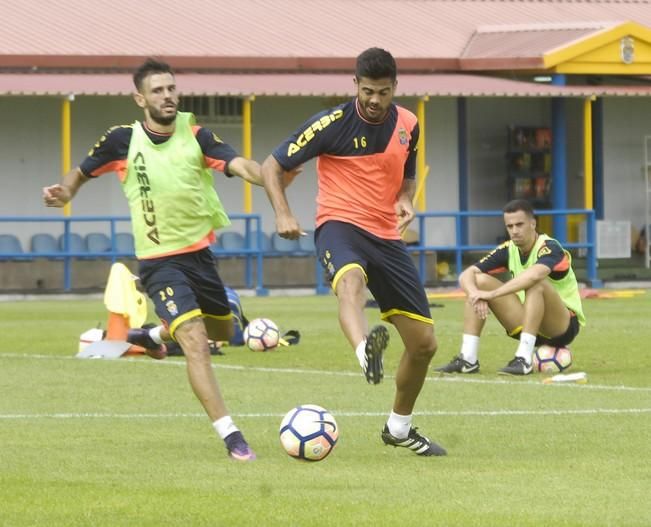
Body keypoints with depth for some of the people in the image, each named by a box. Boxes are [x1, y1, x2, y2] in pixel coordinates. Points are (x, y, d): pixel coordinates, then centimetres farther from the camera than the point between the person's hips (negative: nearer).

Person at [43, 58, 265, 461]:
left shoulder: (196, 136, -7)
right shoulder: (123, 140, -8)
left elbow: (240, 165, -22)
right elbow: (82, 173, 8)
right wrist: (64, 193, -14)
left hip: (200, 253, 4)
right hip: (159, 262, -4)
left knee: (222, 331, 23)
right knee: (195, 341, -20)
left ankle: (154, 335, 52)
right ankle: (230, 435, -21)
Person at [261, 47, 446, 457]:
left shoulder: (407, 125, 5)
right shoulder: (333, 124, -10)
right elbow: (272, 166, -5)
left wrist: (406, 201, 2)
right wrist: (283, 214, -21)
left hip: (386, 235, 5)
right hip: (340, 226, -5)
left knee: (424, 343, 6)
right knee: (351, 280, -43)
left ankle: (399, 427, 28)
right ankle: (366, 351, -73)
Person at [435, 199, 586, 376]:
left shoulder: (549, 248, -19)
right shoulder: (508, 250, -1)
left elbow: (534, 275, -42)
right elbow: (466, 275, -6)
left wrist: (492, 294, -42)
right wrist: (476, 295, -29)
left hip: (565, 326, -6)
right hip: (529, 323, 6)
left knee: (536, 284, -35)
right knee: (478, 281, -7)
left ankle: (524, 361, -36)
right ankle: (468, 359, -14)